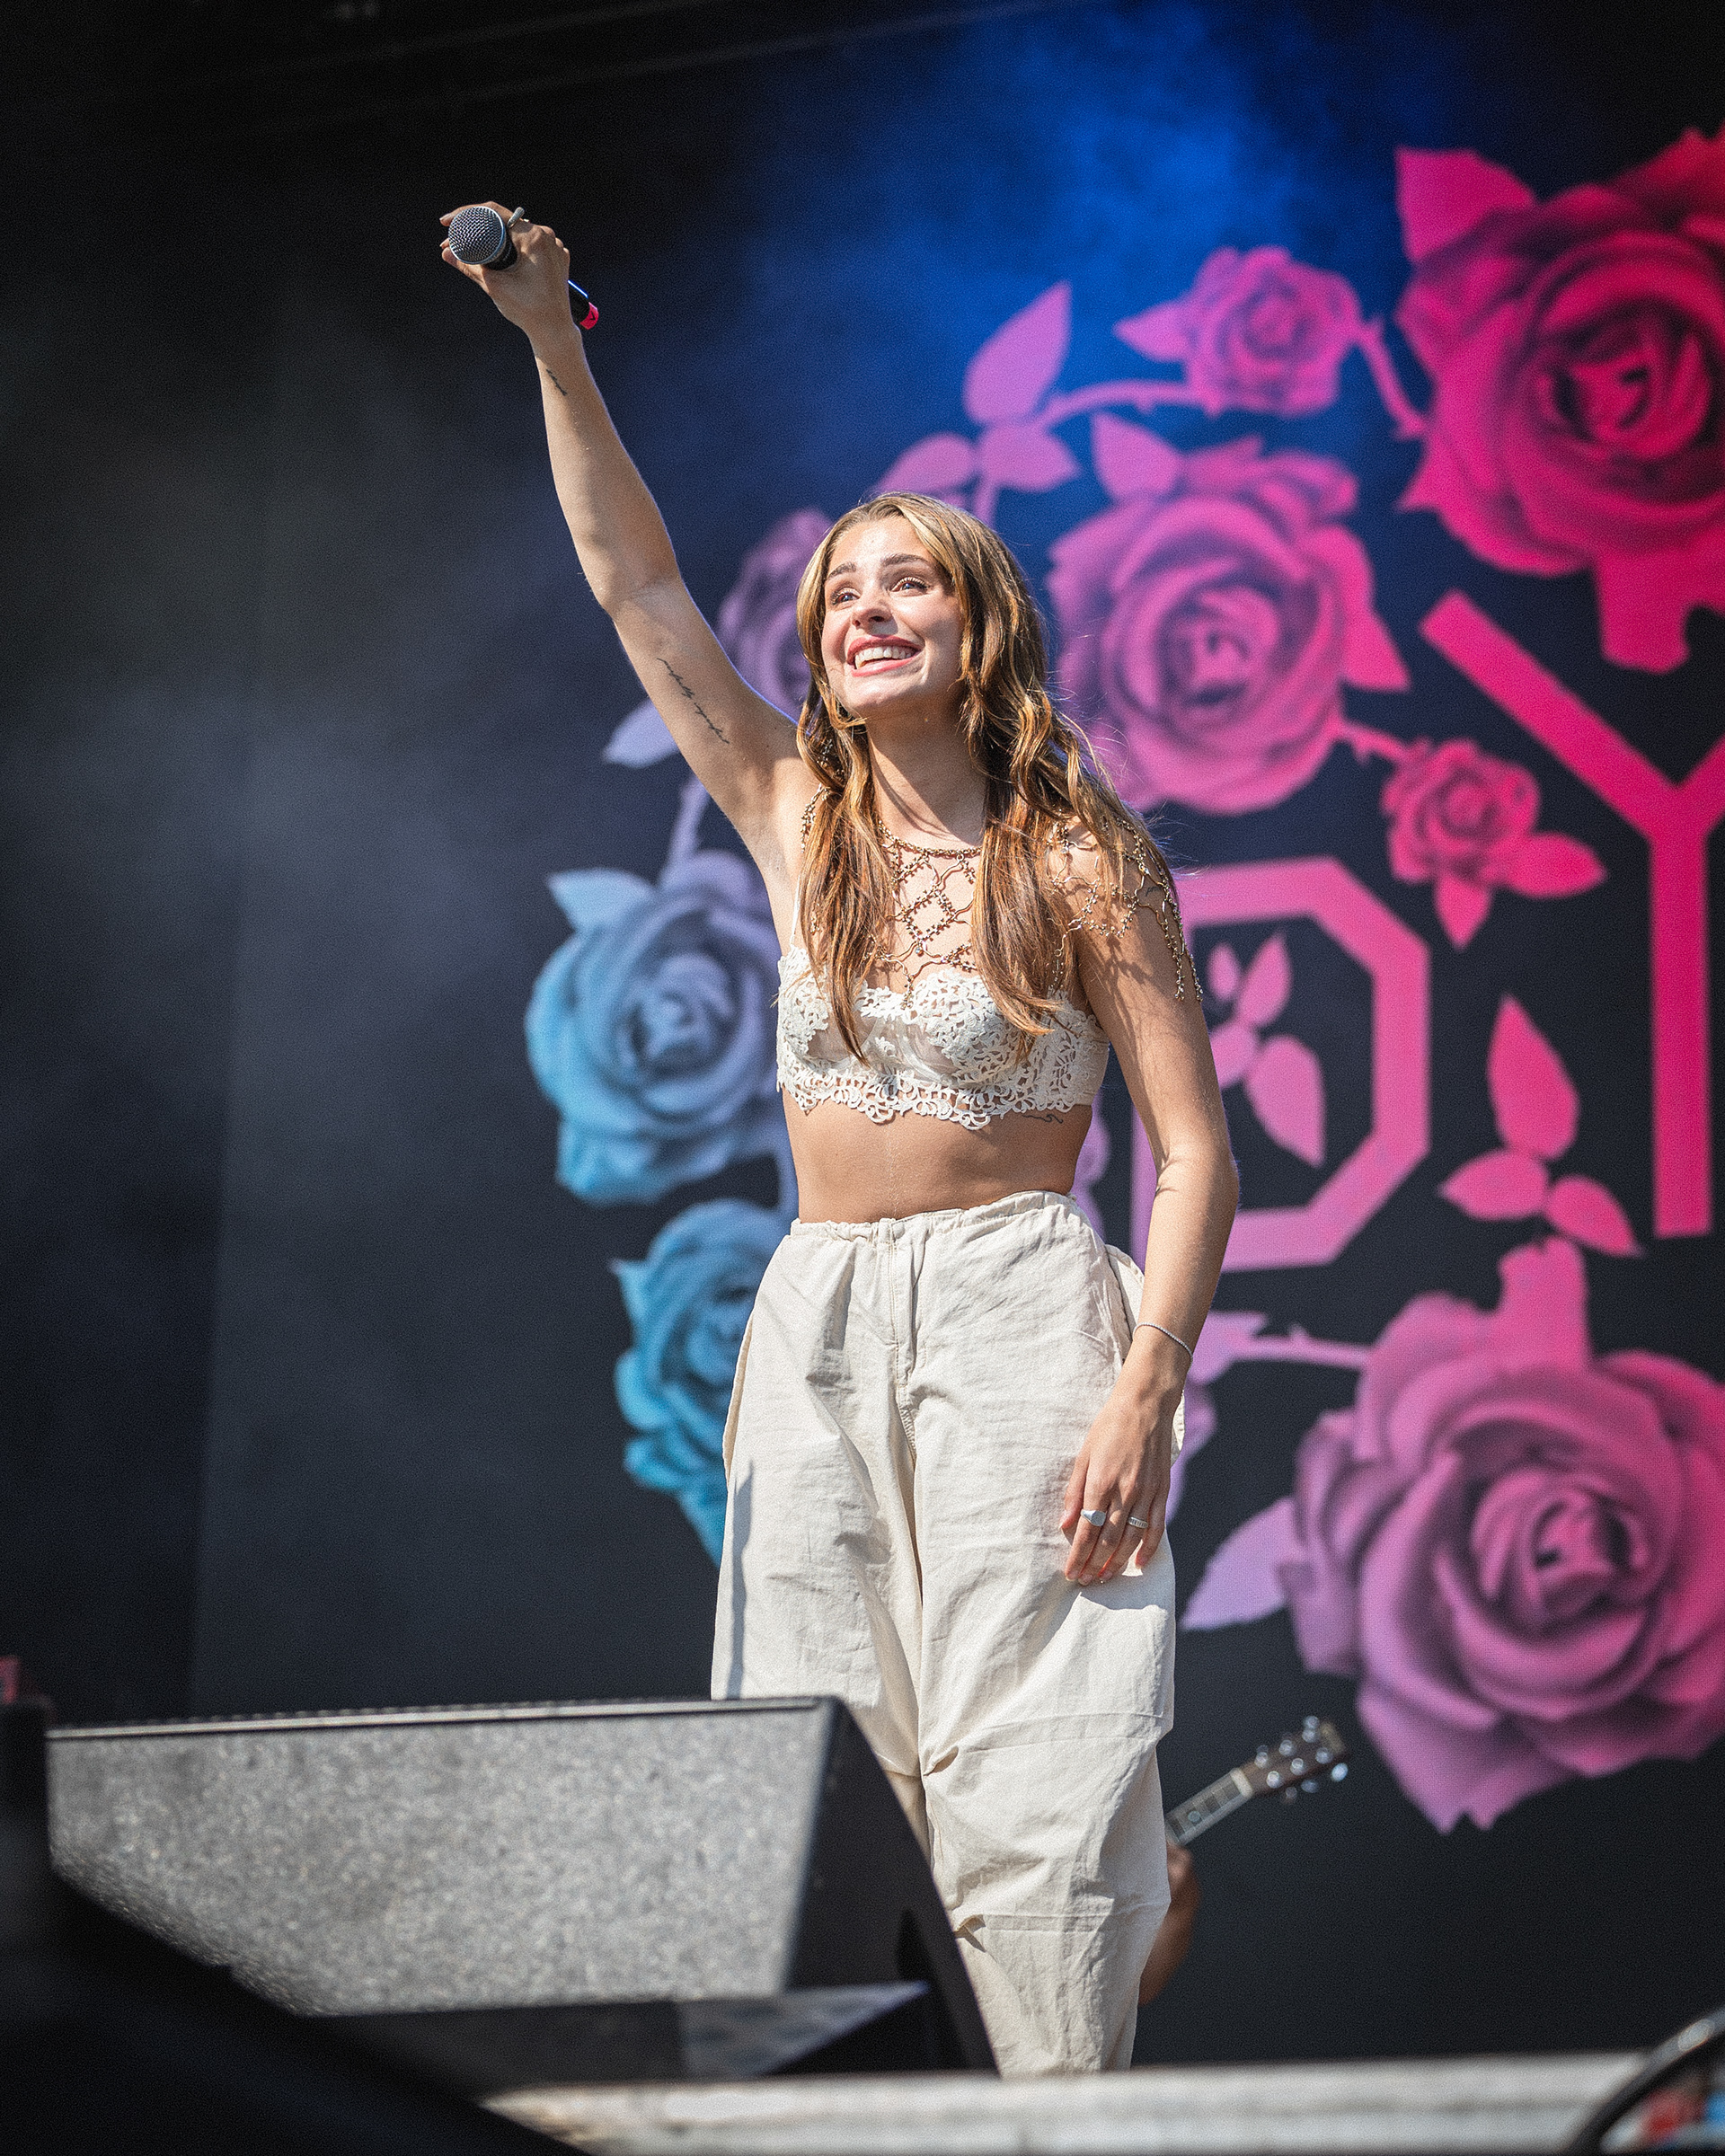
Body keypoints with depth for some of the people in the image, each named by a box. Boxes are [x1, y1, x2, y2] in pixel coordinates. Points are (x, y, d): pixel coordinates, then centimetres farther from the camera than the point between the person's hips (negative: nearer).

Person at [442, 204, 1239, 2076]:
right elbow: (635, 583, 10)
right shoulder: (800, 823, 9)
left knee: (1025, 1780, -11)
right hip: (817, 1320, 5)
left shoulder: (1083, 866, -4)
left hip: (1019, 1311, -5)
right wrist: (554, 344, 4)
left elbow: (1194, 1152, -6)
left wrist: (1147, 1389, -18)